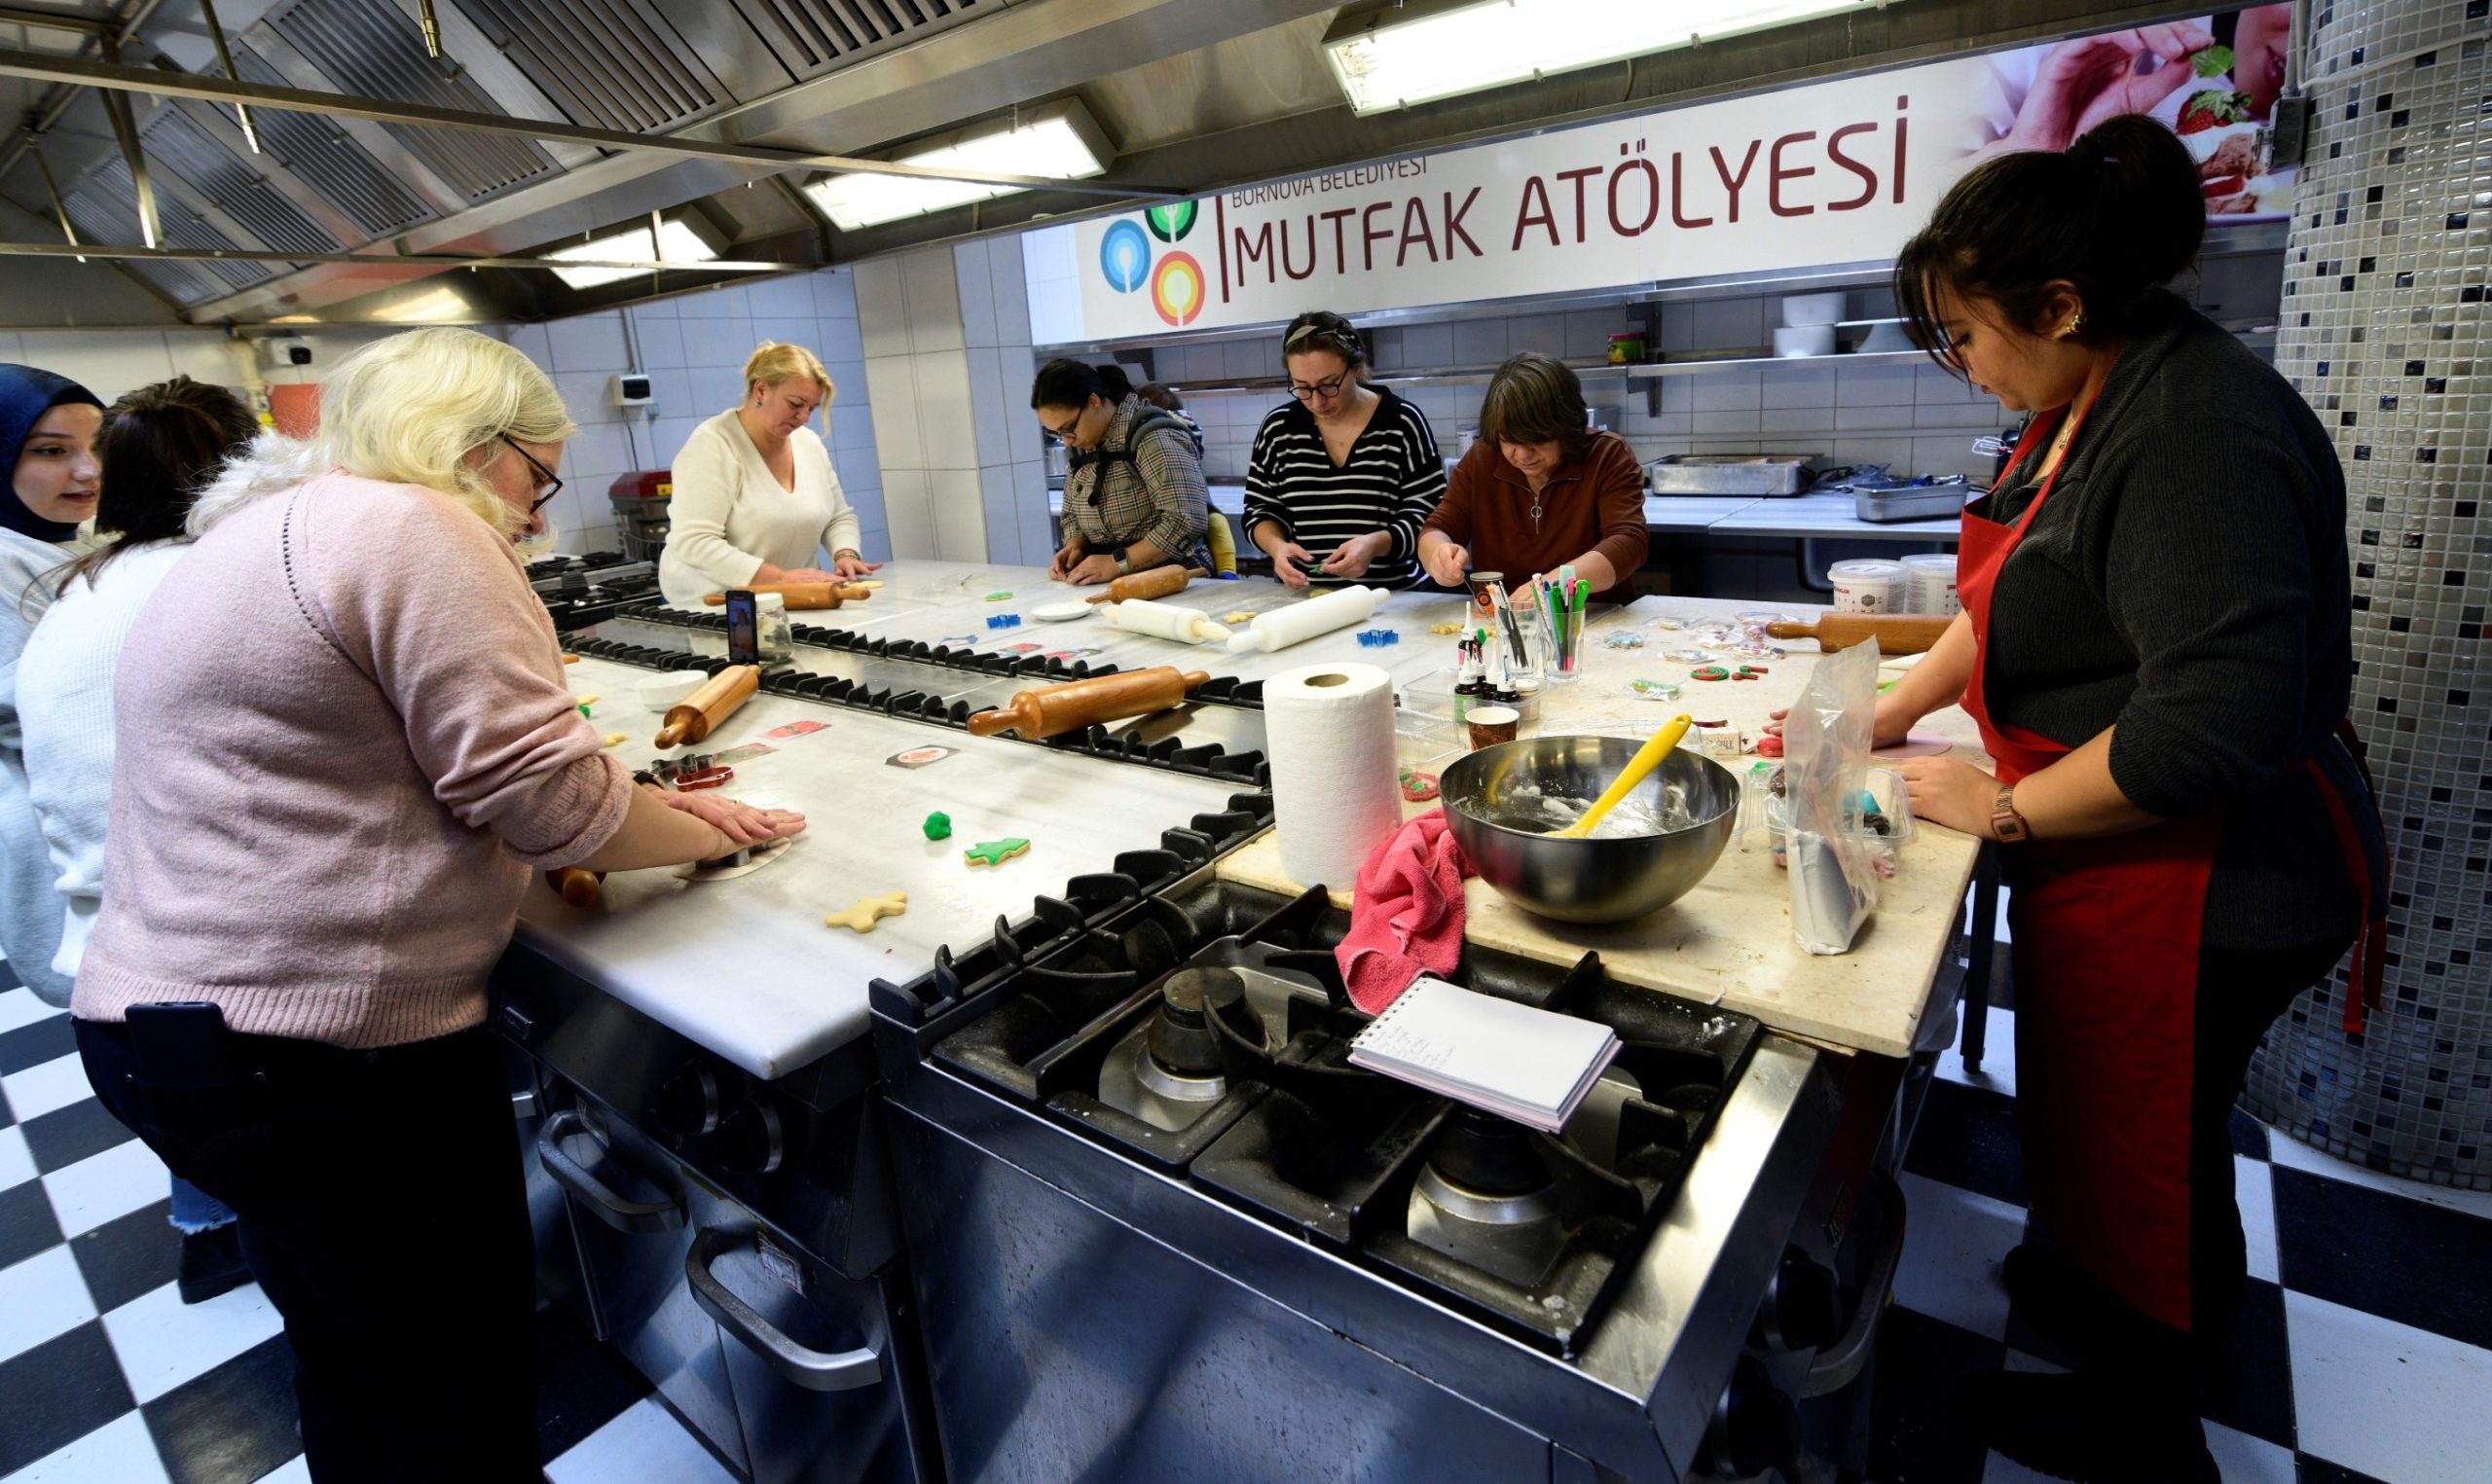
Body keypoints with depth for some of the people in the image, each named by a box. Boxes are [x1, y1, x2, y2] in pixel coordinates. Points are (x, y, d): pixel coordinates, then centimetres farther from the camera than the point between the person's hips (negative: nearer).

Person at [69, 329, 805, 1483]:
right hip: (319, 1044, -10)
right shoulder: (412, 528, -15)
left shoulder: (271, 524, 17)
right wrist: (700, 832, -2)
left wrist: (643, 809, 7)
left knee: (359, 1374, 25)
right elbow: (546, 791, -21)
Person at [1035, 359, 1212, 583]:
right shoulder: (1083, 444, 8)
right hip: (1113, 585, 5)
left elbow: (1186, 521, -22)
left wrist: (1117, 563, -20)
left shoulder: (1152, 436, -15)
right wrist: (1075, 546, -2)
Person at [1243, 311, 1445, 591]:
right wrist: (1277, 545, -9)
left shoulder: (1403, 423, -2)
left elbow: (1430, 515, -3)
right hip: (1302, 597, 2)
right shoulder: (1278, 428, 5)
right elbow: (1260, 510, 12)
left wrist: (1377, 543, -20)